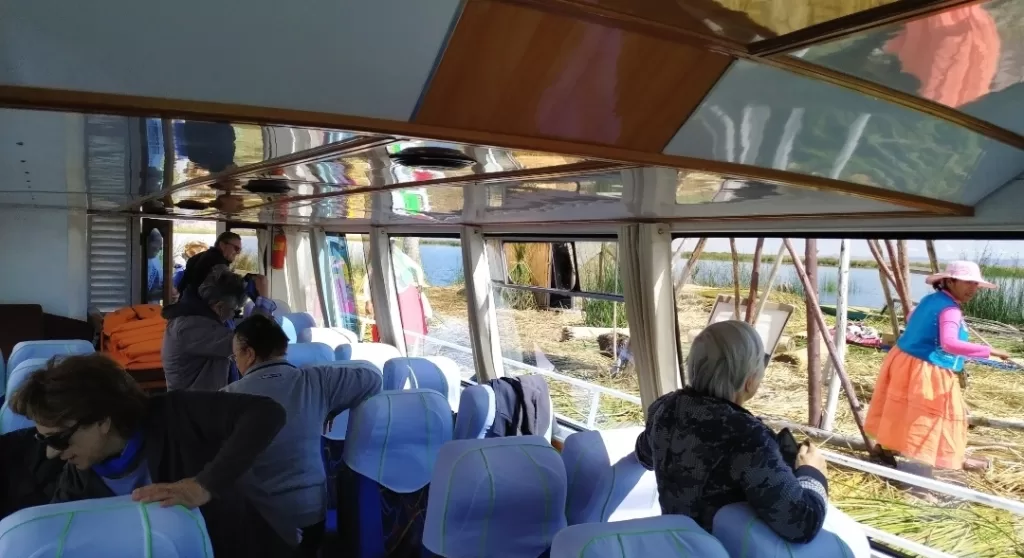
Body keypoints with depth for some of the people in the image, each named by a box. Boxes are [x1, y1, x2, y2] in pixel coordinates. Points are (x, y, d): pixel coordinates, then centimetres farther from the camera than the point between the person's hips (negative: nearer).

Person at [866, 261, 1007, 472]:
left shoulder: (930, 299, 10)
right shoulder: (950, 309, -18)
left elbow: (911, 319, 31)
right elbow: (950, 343, -34)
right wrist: (988, 351, -30)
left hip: (905, 362, 10)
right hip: (927, 373, -10)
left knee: (903, 415, 22)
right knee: (928, 422, -4)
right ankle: (917, 477, -1)